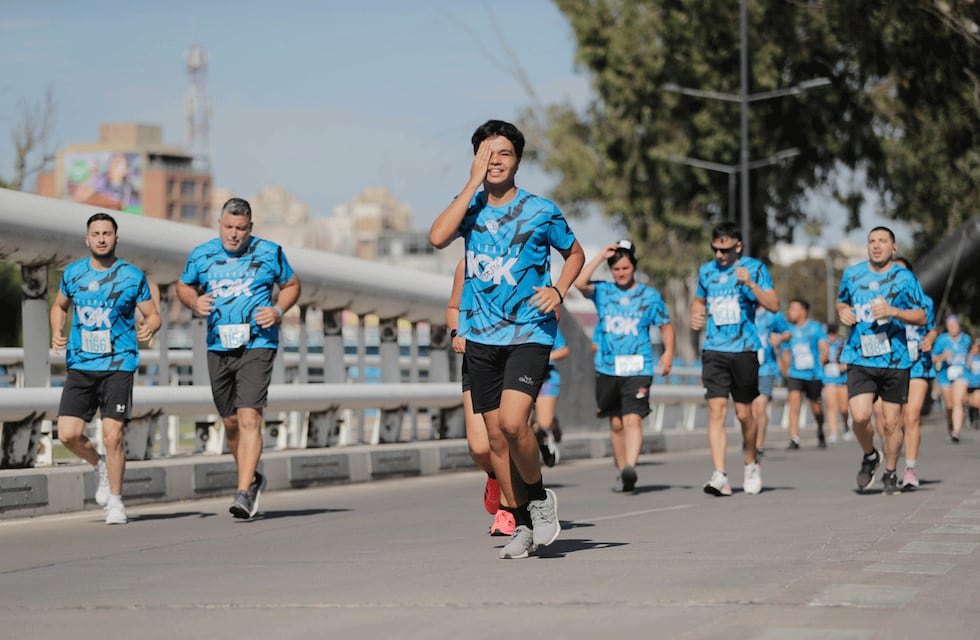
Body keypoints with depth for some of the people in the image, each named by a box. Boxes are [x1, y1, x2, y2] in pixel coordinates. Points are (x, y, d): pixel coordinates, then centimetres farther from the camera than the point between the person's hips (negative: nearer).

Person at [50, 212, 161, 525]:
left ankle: (115, 501, 8)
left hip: (118, 366, -3)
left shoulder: (133, 276, -1)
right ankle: (101, 466, 26)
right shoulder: (73, 273, 7)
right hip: (80, 366, 3)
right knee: (68, 434, -6)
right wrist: (57, 332, 4)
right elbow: (59, 306, 23)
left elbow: (153, 315, 4)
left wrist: (149, 328, -19)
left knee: (112, 435, -9)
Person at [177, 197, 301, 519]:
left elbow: (292, 285, 11)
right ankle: (252, 478, 35)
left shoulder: (269, 253, -1)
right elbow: (183, 286, 19)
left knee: (249, 418, -16)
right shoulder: (201, 255, 5)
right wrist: (194, 302, -3)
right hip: (218, 348, 4)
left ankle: (243, 493, -19)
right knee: (230, 422, 12)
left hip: (257, 345, -4)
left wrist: (278, 310, -7)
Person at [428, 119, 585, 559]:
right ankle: (522, 524, 19)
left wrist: (558, 291, -4)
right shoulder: (470, 206, 5)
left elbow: (574, 252, 14)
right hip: (481, 336, 4)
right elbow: (438, 238, -15)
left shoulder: (541, 211, -2)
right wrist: (473, 183, -13)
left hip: (529, 333, -4)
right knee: (495, 436, 6)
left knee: (512, 422, -22)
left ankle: (539, 497, 3)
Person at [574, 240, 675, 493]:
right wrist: (601, 256, -7)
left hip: (638, 369, -3)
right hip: (607, 369, 3)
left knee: (633, 419, -17)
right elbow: (580, 283, -10)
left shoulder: (649, 296, 5)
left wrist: (668, 353, -5)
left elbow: (666, 326, 10)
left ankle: (630, 468, -30)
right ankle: (621, 472, 18)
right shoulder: (603, 291, 7)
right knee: (616, 423, 9)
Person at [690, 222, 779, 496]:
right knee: (716, 410, -10)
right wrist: (695, 316, 8)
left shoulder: (754, 268, -1)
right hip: (713, 350, 2)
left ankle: (751, 464, 30)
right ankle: (719, 475, -15)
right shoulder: (706, 271, 12)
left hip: (744, 350, -2)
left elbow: (774, 305, -9)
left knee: (744, 413, 6)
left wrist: (749, 283, -22)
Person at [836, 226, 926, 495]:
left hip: (895, 360, -1)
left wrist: (893, 312, -16)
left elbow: (921, 317, 0)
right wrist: (842, 312, 2)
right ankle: (869, 457, 16)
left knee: (891, 421, 3)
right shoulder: (852, 274, 9)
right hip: (860, 359, 1)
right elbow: (841, 302, 26)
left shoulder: (904, 278, 0)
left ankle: (890, 473, 23)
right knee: (859, 416, -14)